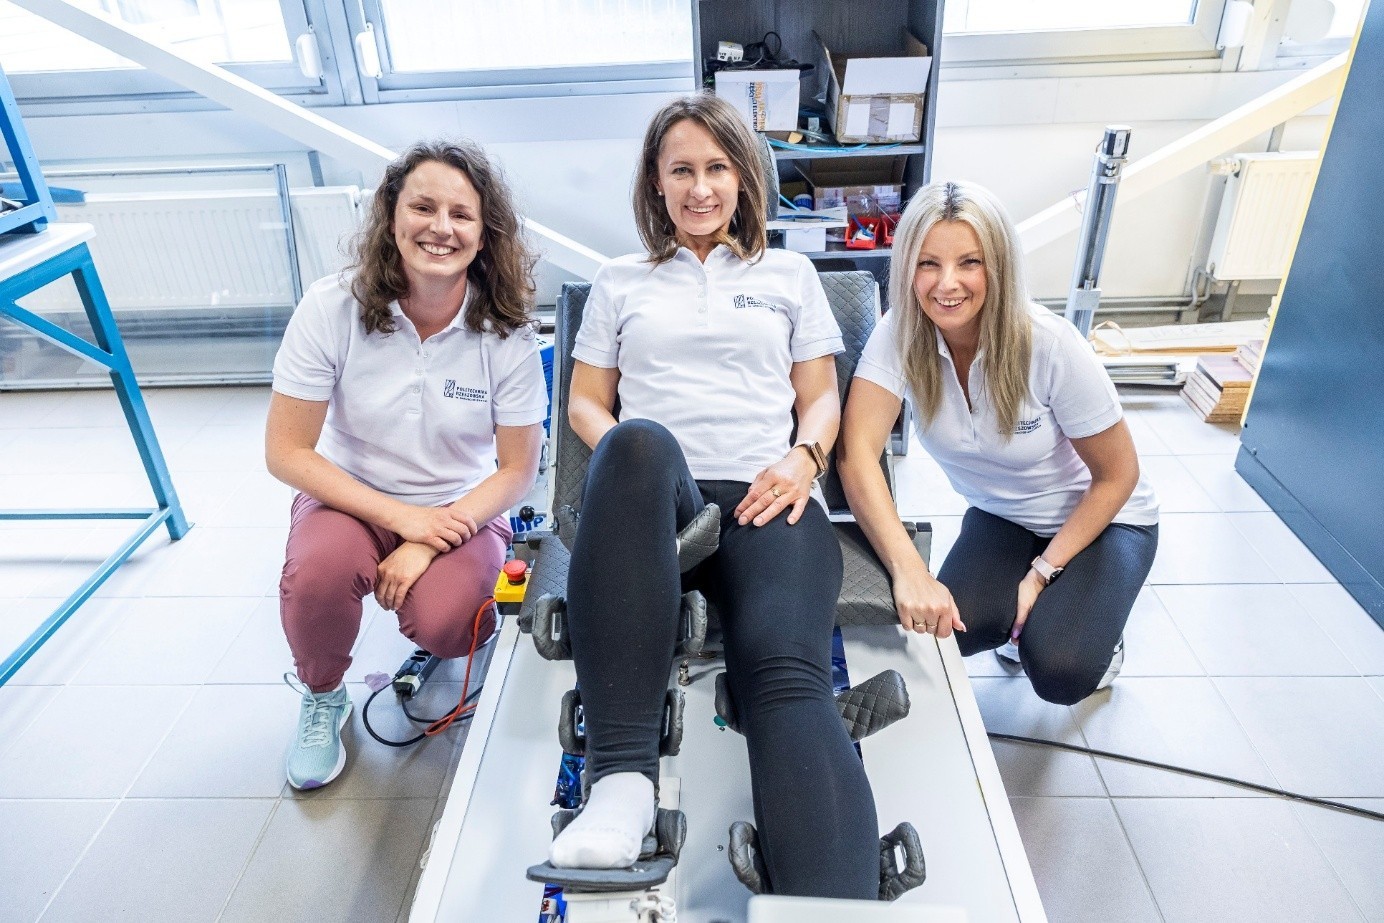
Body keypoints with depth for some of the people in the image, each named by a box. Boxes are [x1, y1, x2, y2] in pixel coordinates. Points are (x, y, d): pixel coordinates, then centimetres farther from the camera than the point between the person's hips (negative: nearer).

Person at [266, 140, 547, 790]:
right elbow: (286, 451, -12)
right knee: (319, 572, -32)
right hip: (352, 499, 1)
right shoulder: (333, 309, -15)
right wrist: (402, 517, -20)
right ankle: (321, 697, 4)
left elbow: (518, 470, -9)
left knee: (443, 625, -28)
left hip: (460, 511, 0)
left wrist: (428, 544, -21)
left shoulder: (506, 332, -14)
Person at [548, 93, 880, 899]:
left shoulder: (789, 275, 26)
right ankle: (623, 774, -42)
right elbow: (586, 404, 19)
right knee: (639, 441, -39)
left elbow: (822, 399, 21)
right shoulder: (621, 282, 26)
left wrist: (803, 456, -3)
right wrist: (633, 459, -4)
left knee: (787, 671, -31)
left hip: (767, 499, 1)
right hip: (655, 499, 0)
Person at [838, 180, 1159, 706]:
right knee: (944, 626, -23)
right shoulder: (900, 335, -21)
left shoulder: (1050, 346, -28)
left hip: (1100, 519, -3)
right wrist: (909, 570, -44)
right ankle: (1025, 617, 12)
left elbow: (1118, 475, -15)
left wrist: (1043, 573, -18)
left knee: (1058, 671, -24)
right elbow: (858, 451, -32)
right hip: (1000, 518, 3)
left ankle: (1094, 623, 13)